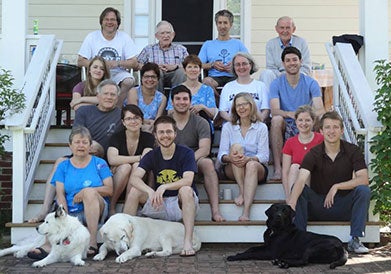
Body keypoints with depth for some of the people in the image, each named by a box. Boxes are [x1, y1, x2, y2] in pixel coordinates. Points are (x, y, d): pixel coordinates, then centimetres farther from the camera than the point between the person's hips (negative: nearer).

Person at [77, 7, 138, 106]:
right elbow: (80, 62, 2)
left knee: (129, 81, -31)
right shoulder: (92, 37, 6)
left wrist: (117, 63, -17)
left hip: (118, 73, 1)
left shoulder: (124, 37, 6)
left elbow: (134, 63, 1)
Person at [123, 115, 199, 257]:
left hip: (181, 204, -3)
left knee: (186, 190, -34)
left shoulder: (186, 153, -8)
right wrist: (150, 191, -34)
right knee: (135, 191, -16)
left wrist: (164, 187, -38)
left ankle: (188, 242, -36)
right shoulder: (152, 155, 2)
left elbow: (188, 180, -23)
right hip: (159, 204, 3)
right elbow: (134, 178, -14)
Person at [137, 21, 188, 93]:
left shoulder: (181, 49, 20)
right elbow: (137, 65, 6)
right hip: (155, 78, -1)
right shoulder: (148, 49, 18)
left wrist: (175, 66, -12)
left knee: (181, 71, -30)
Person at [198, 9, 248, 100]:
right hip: (215, 78, 1)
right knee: (207, 81, -36)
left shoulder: (238, 44, 21)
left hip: (233, 77, 0)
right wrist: (212, 64, -5)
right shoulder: (208, 44, 23)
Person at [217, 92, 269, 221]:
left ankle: (246, 212, -47)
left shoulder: (261, 127, 5)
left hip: (257, 169, -1)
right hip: (232, 170, 1)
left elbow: (264, 156, -4)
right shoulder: (228, 127, 8)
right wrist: (229, 157, -27)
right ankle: (242, 192, -32)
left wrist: (248, 159, -26)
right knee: (236, 146, -27)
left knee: (252, 165, -36)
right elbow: (221, 155, -2)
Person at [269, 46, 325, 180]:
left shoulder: (311, 83, 1)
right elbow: (274, 111, -16)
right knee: (276, 119, -33)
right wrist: (290, 114, -38)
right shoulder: (276, 84, 0)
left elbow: (321, 110, -12)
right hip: (285, 127, 0)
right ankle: (277, 168, -34)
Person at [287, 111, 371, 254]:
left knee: (364, 190, -26)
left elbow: (364, 179, -17)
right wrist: (291, 203, -45)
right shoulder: (314, 153, -10)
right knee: (298, 188, -25)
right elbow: (301, 180, -27)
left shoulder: (352, 151, -6)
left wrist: (336, 187, -26)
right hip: (318, 206, 0)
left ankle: (355, 240, -19)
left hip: (344, 207, 1)